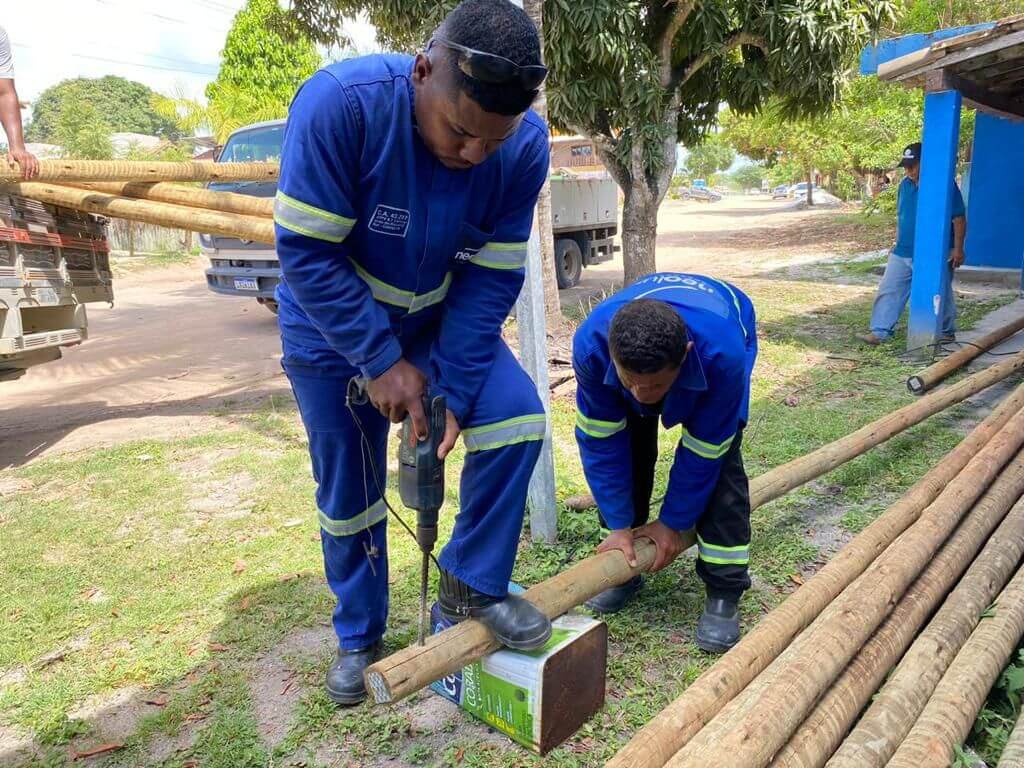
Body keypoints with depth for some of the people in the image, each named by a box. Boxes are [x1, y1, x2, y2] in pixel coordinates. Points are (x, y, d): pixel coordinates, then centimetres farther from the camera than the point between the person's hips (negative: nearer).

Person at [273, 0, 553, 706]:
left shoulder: (526, 146, -21)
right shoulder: (340, 103, -32)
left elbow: (491, 277, -17)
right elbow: (308, 253, -27)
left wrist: (456, 391, -21)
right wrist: (382, 361, -27)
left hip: (440, 318, 3)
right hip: (334, 328, -2)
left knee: (515, 416, -18)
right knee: (348, 489, 6)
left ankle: (472, 583, 5)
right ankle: (359, 635, 31)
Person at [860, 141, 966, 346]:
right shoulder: (904, 185, 9)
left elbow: (959, 218, -10)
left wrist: (958, 248, -14)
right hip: (902, 253, 6)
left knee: (940, 295, 8)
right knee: (888, 291, -1)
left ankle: (947, 333, 25)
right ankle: (880, 332, 2)